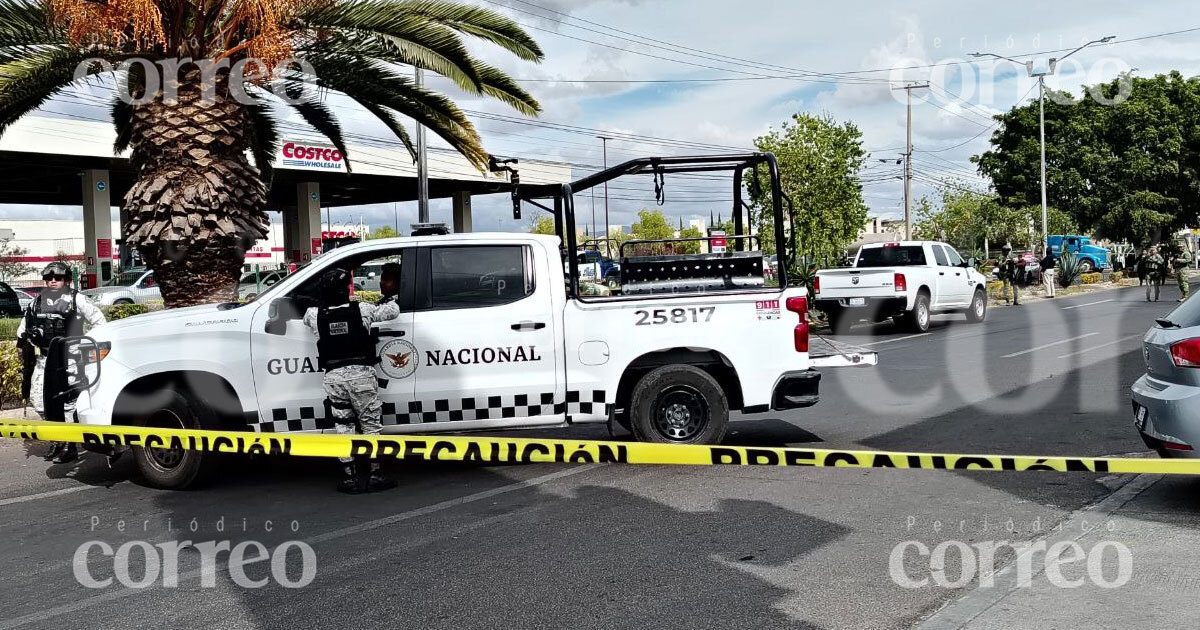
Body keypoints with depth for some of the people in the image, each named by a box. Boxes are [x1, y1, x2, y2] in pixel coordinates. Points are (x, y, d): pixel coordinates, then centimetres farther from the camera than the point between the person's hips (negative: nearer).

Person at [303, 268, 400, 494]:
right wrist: (390, 298, 29)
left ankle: (349, 477, 11)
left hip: (333, 376, 2)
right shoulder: (362, 309, -5)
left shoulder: (315, 315, 0)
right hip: (360, 373, -2)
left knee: (342, 427, 10)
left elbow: (306, 318, 25)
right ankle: (372, 475, 7)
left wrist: (323, 302, 38)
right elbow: (393, 311, 7)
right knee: (371, 424, 8)